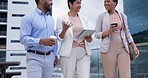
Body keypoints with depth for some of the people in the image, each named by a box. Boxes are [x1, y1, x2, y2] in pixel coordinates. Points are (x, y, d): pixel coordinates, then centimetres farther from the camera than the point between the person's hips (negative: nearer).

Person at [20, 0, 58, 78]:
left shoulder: (51, 19, 14)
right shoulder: (28, 18, -6)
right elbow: (23, 38, -13)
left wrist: (55, 54, 16)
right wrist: (40, 41, -25)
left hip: (49, 57, 6)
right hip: (35, 57, -5)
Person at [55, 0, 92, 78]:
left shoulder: (84, 19, 11)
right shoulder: (61, 19, -1)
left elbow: (89, 39, 13)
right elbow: (60, 38, -4)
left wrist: (89, 38, -10)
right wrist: (64, 29, -23)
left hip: (83, 53, 3)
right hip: (68, 54, -3)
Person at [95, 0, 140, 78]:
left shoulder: (123, 16, 10)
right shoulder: (101, 16, 2)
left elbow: (127, 33, 14)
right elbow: (97, 34, 1)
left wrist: (134, 46, 3)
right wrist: (108, 32, -16)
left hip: (122, 49, 2)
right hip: (108, 50, -2)